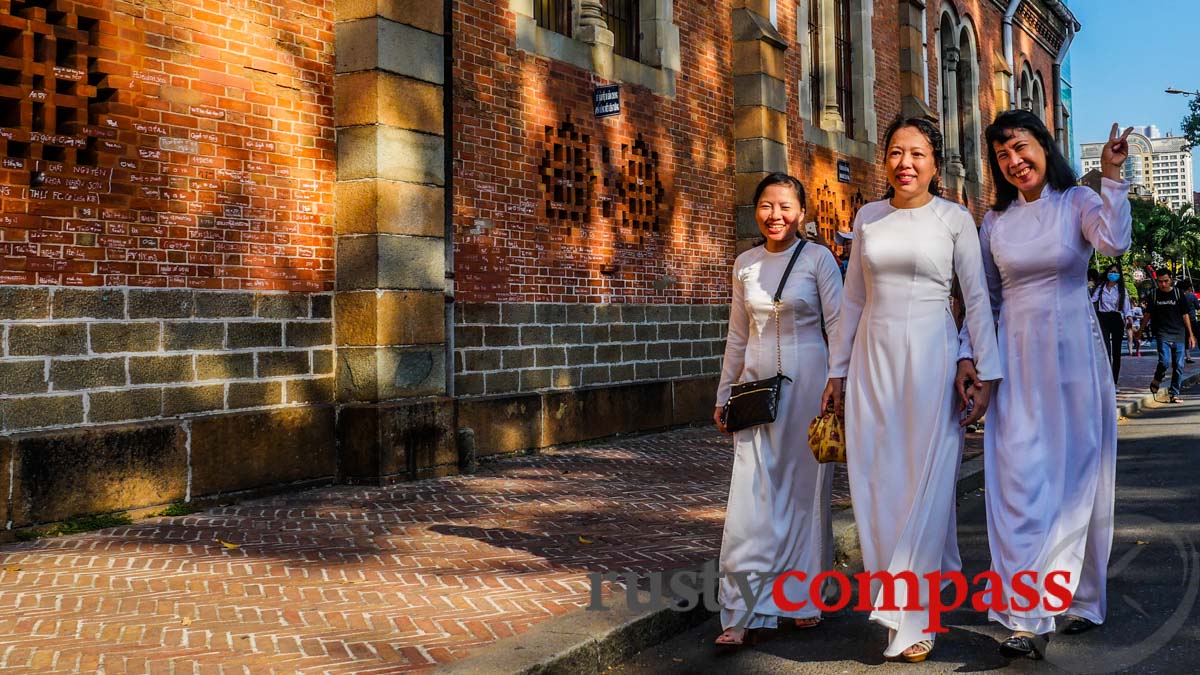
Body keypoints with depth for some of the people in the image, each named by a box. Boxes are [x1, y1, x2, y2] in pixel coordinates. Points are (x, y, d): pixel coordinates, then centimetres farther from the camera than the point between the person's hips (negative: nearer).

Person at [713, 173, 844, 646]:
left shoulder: (818, 258, -1)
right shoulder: (745, 264, 9)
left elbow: (839, 327, -3)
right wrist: (724, 394, 15)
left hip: (806, 383, -3)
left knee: (804, 489, 5)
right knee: (752, 493, -2)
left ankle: (804, 599, 22)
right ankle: (743, 612, 1)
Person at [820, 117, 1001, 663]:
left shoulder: (955, 219, 1)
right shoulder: (867, 217, 10)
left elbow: (977, 300, 1)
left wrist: (986, 372, -5)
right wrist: (837, 368, 11)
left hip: (931, 356, -3)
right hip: (873, 356, 4)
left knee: (926, 479, -2)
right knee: (876, 480, 2)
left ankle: (909, 616, 8)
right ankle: (936, 576, 19)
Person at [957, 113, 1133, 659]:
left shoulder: (1078, 202, 1)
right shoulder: (995, 221, 9)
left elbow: (1113, 242, -21)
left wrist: (1112, 177, -22)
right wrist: (967, 356, 5)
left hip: (1073, 354, -2)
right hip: (1016, 361, 2)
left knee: (1076, 476, 5)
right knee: (1020, 479, -5)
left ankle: (1077, 600, 21)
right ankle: (1028, 617, -1)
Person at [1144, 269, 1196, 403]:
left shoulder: (1178, 294, 4)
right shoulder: (1153, 294, 4)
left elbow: (1185, 315, 7)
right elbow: (1148, 314, 15)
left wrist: (1191, 335, 6)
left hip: (1179, 334, 1)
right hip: (1163, 334, -1)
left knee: (1178, 366, 1)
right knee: (1165, 361, -19)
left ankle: (1174, 393, 10)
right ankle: (1157, 380, 8)